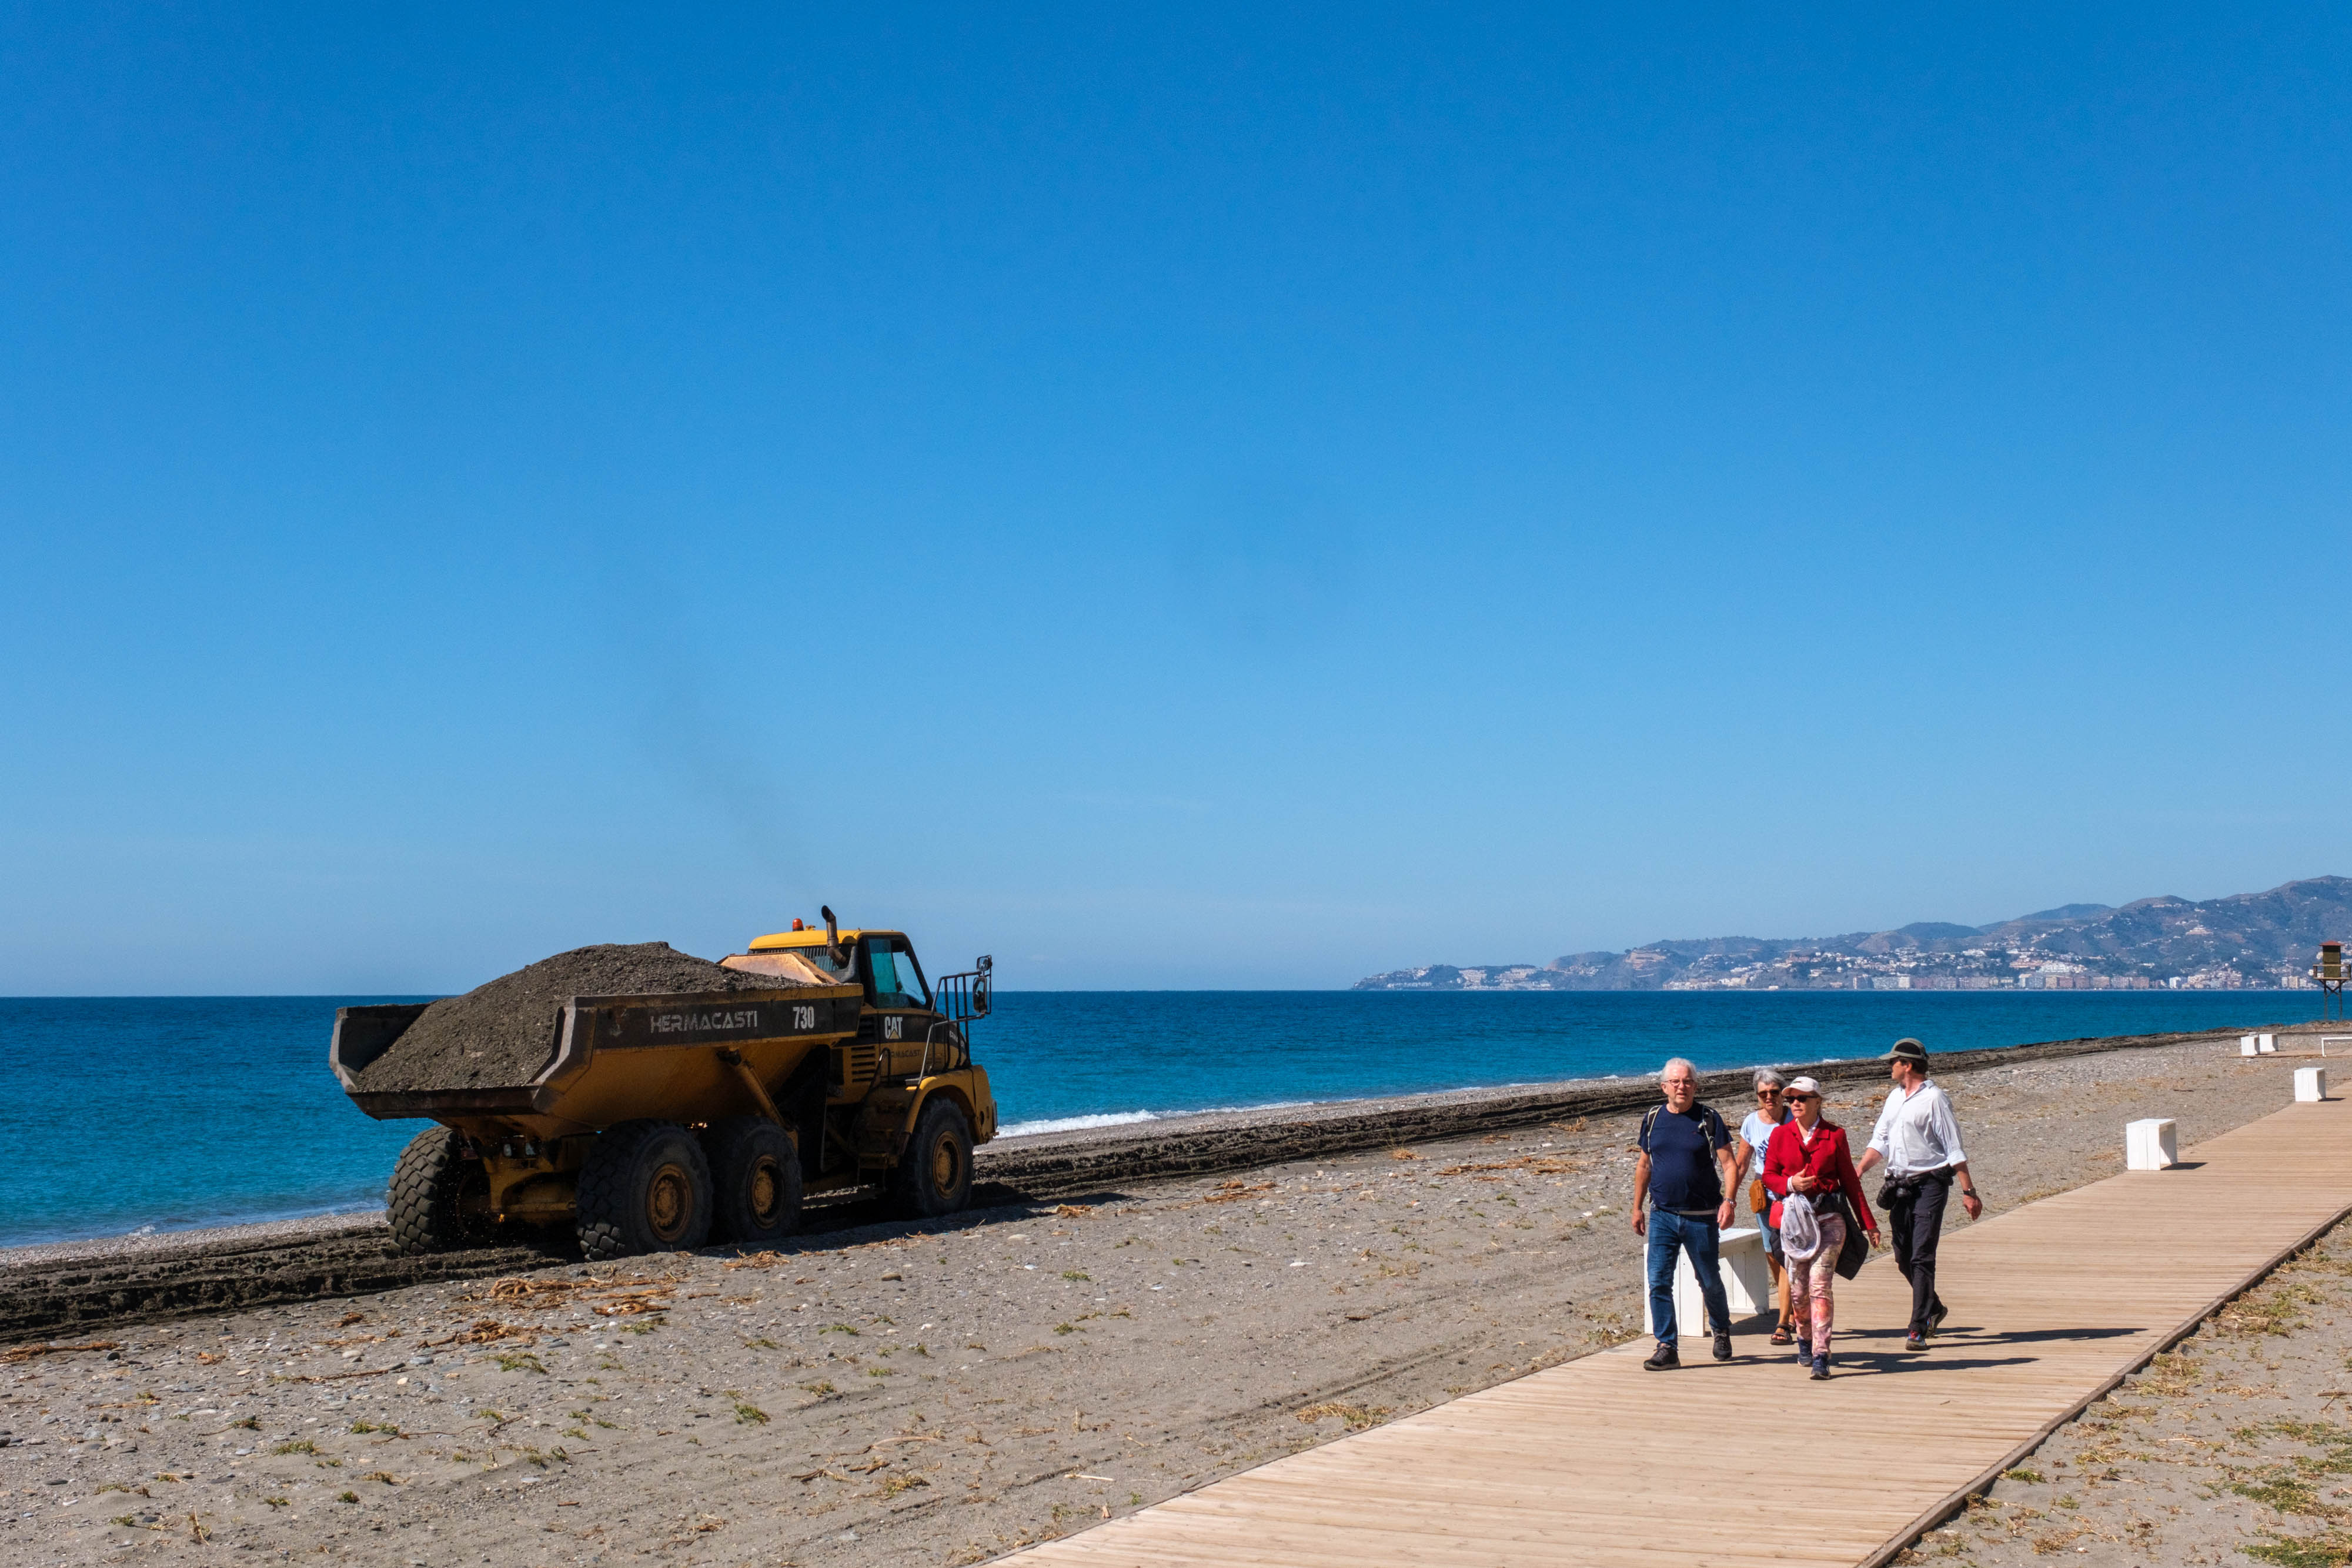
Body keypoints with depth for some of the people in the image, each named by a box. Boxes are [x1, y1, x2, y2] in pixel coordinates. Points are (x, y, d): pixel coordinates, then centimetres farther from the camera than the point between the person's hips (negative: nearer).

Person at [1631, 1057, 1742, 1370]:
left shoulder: (1708, 1120, -4)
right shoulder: (1653, 1119, 5)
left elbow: (1729, 1164, -6)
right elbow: (1644, 1165, 15)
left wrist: (1728, 1201, -20)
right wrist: (1637, 1207, 14)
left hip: (1702, 1217, -2)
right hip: (1662, 1216, 2)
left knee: (1710, 1282, 11)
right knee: (1659, 1282, -5)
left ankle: (1721, 1331, 36)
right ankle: (1667, 1347, 1)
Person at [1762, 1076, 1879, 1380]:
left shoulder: (1835, 1135, 4)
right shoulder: (1780, 1134, 8)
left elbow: (1850, 1181, 9)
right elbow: (1769, 1176, 9)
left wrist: (1868, 1223, 10)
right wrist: (1790, 1184, -13)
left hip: (1829, 1219, -2)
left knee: (1820, 1284, -13)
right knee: (1797, 1289, 6)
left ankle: (1821, 1355, -15)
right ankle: (1805, 1338, 33)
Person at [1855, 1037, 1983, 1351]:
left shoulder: (1933, 1099, -9)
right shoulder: (1895, 1098, 15)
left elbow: (1954, 1149, -10)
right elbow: (1880, 1142, 16)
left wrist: (1968, 1191, -12)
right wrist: (1857, 1174, 3)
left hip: (1929, 1186, -8)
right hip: (1900, 1185, 8)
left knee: (1921, 1258, -11)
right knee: (1903, 1258, 12)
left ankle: (1918, 1330, -11)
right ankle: (1933, 1308, 33)